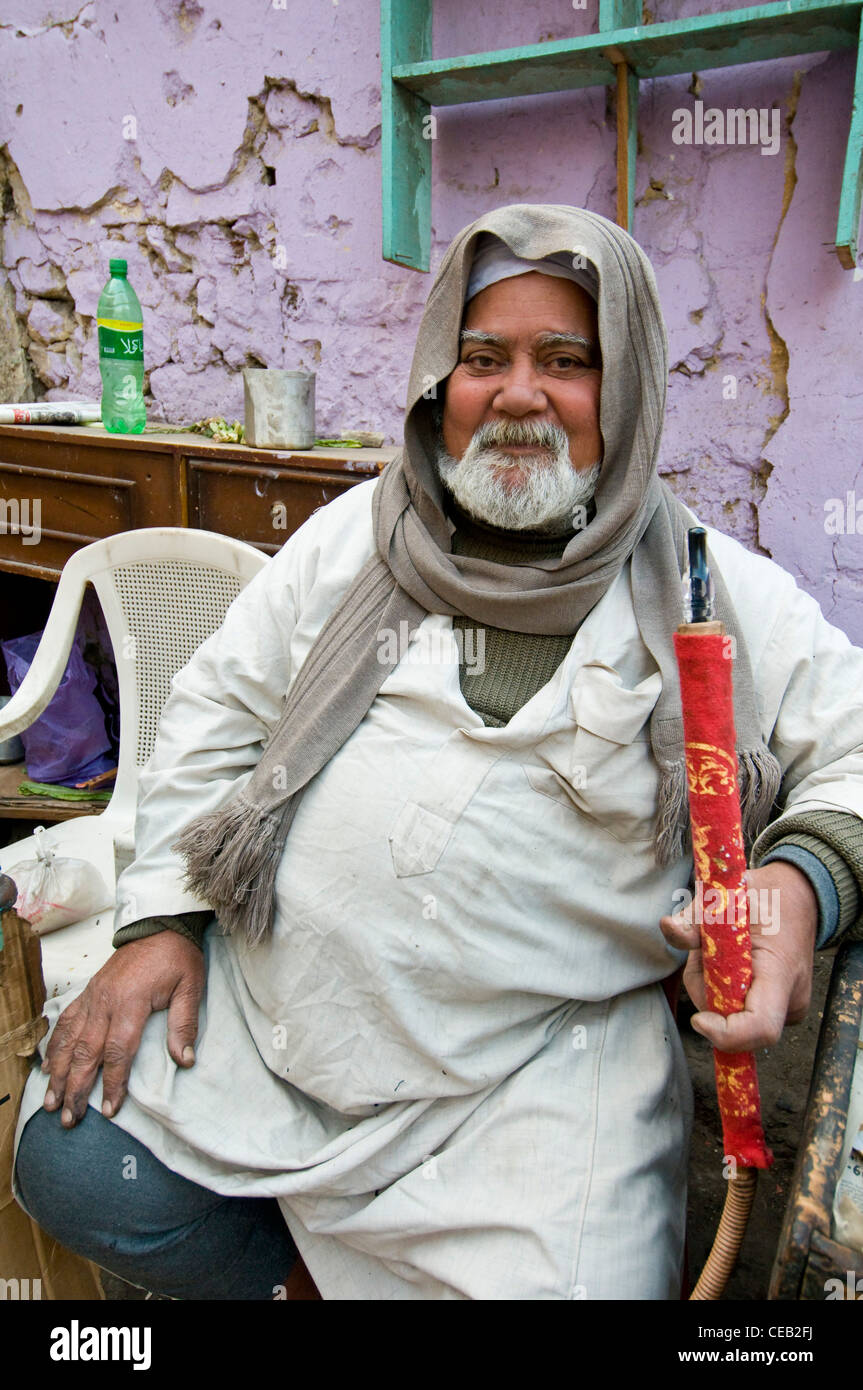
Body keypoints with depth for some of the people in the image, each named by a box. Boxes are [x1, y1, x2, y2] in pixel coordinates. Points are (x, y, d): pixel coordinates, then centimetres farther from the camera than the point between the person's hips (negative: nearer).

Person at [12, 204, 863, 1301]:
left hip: (541, 1057, -2)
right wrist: (160, 923, 2)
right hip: (258, 994, 3)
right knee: (75, 1172, -5)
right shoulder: (354, 534, 8)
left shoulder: (718, 595, 0)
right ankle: (304, 1250, 22)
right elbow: (217, 711, 10)